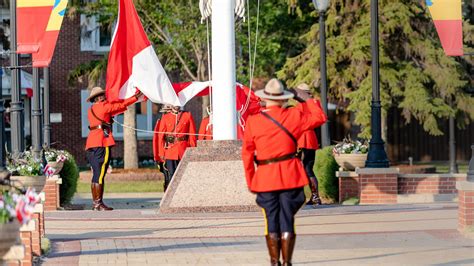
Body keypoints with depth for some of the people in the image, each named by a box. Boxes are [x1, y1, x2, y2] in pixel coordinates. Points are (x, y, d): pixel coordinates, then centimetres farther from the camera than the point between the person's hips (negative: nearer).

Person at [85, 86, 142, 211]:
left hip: (91, 144, 9)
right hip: (102, 143, -9)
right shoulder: (103, 106, -3)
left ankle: (95, 203, 12)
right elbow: (121, 105, 4)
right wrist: (135, 97, 14)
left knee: (96, 174, 11)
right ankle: (98, 203, -12)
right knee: (100, 174, -9)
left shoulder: (90, 110, 19)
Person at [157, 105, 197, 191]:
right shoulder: (165, 117, 7)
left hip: (184, 151, 0)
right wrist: (162, 153, -1)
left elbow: (192, 135, 4)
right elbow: (161, 136, 6)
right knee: (171, 175, -3)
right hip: (170, 151, 0)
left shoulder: (188, 116, 6)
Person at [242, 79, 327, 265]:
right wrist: (307, 99, 19)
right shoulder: (293, 115, -3)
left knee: (271, 222, 7)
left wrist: (250, 182, 7)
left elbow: (247, 154, 0)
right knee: (287, 221, 3)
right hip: (290, 176, 0)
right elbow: (320, 117, 10)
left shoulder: (252, 121, -2)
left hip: (265, 177, 0)